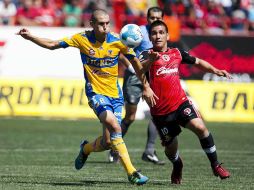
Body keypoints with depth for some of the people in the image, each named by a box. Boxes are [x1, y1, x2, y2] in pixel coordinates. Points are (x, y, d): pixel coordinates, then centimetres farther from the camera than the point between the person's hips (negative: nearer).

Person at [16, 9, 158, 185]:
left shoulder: (117, 42, -5)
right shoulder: (82, 39, -6)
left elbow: (135, 61, 8)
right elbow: (52, 45, 3)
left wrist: (146, 87, 7)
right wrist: (30, 37, -8)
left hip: (115, 94, 2)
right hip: (96, 92, -2)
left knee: (108, 142, -2)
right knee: (114, 126, -28)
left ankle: (86, 149, 34)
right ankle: (131, 172, -25)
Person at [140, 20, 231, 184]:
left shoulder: (177, 53, 9)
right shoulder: (148, 55, -3)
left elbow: (198, 62, 24)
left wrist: (216, 71, 9)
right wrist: (151, 60, -48)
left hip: (180, 102, 2)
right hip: (160, 110, -2)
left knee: (200, 127, -21)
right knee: (171, 147, 7)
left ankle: (215, 165, -7)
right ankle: (177, 167, 42)